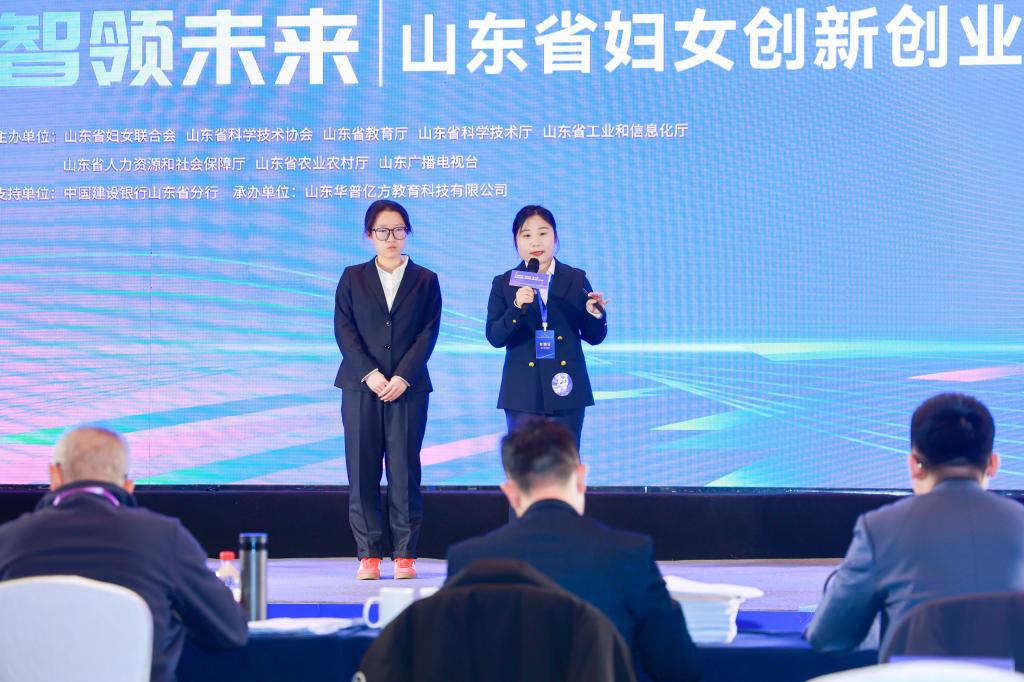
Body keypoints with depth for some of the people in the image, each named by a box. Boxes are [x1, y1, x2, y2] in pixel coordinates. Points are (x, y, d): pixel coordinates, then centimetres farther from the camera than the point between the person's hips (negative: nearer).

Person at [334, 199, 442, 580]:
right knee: (362, 471, -2)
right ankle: (368, 555, 1)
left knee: (404, 471, -3)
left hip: (408, 388, -1)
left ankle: (405, 555, -1)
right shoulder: (352, 278, 11)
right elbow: (344, 330, 2)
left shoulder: (425, 280, 10)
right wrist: (370, 374, -10)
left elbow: (428, 333, 2)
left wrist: (402, 377, -11)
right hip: (361, 387, 1)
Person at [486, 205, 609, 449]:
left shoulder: (576, 280, 6)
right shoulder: (504, 285, 5)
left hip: (566, 390, 1)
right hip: (523, 393, -1)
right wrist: (517, 308, -19)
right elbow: (494, 337, -4)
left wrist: (596, 315, -13)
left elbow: (593, 337, 8)